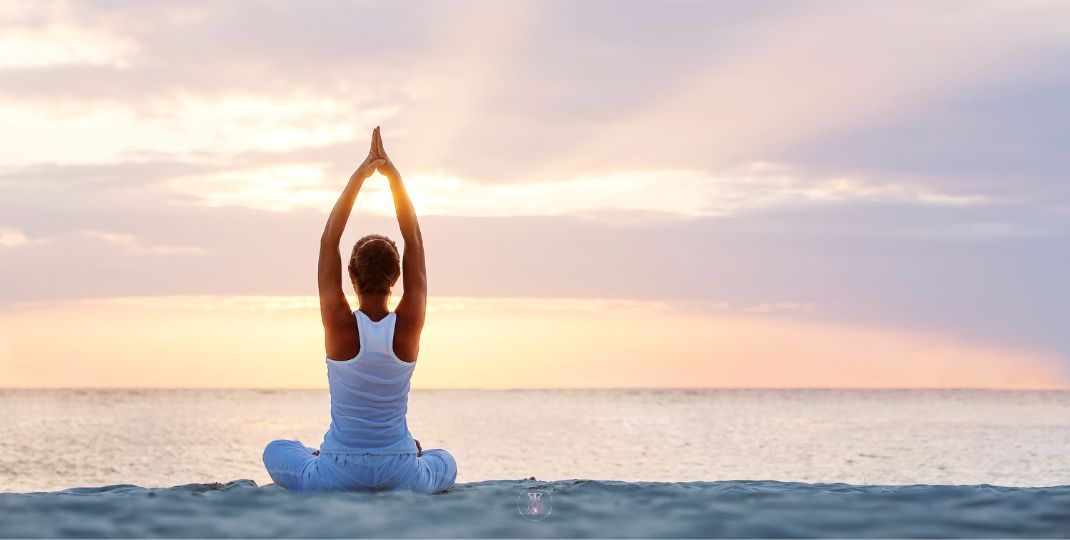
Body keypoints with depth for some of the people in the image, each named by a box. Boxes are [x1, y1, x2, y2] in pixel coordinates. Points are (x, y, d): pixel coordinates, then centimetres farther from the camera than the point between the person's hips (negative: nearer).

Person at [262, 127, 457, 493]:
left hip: (338, 477, 0)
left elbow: (329, 240, -8)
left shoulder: (340, 325, -15)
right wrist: (393, 175, -3)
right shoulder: (409, 325, -11)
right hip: (401, 477, 1)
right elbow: (414, 241, -4)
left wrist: (359, 176, -6)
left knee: (276, 450, 32)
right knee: (444, 462, 36)